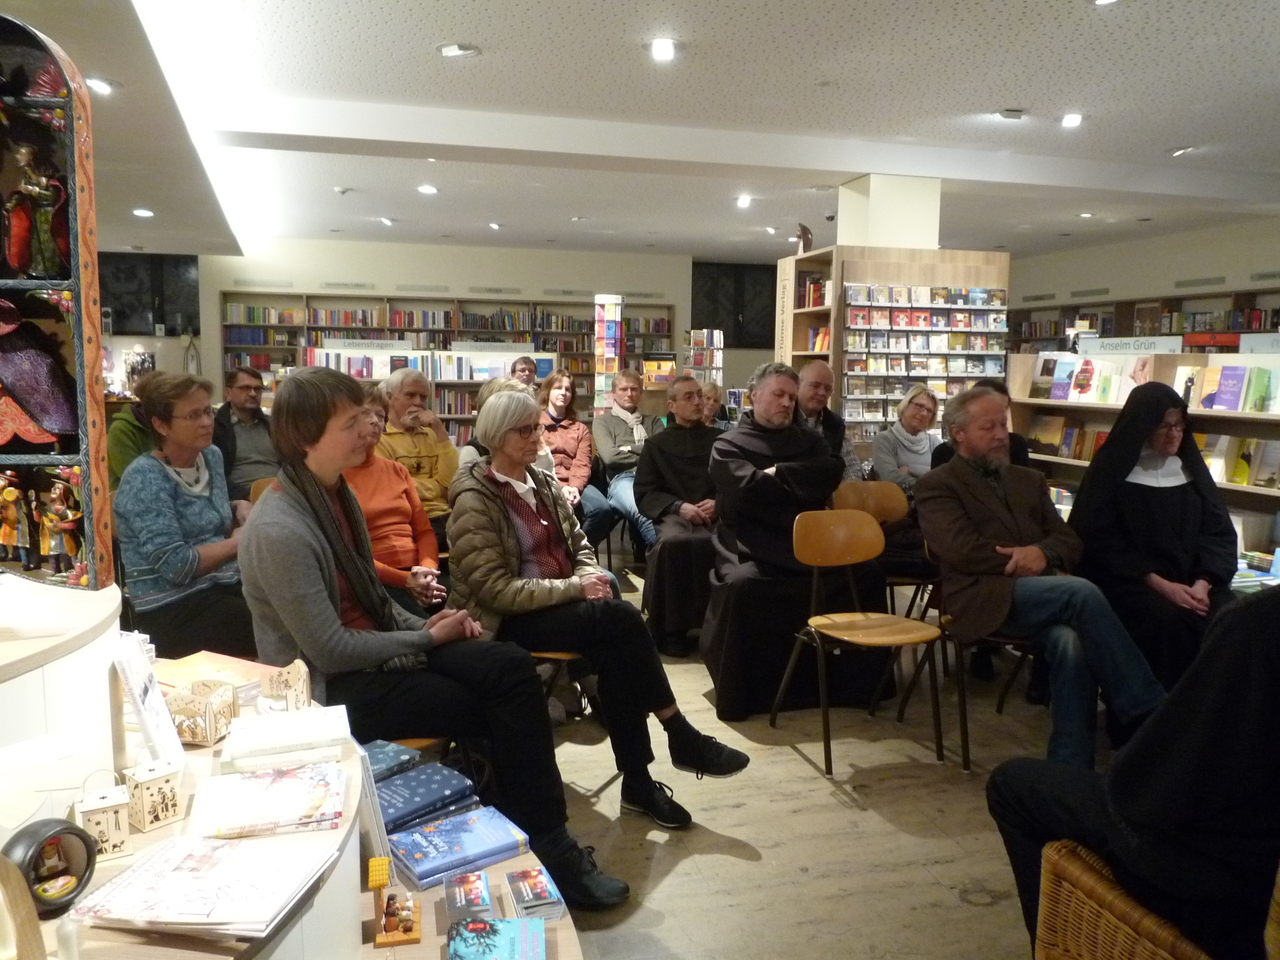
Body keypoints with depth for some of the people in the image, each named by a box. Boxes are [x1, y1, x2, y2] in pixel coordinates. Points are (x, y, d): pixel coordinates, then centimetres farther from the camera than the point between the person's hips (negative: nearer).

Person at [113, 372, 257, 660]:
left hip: (226, 585, 7)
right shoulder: (144, 479, -13)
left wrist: (241, 509, 4)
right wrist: (237, 542, -9)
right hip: (172, 609, -7)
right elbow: (176, 566, -20)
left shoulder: (212, 455, 9)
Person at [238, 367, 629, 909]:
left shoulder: (335, 493, 4)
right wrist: (428, 638, -13)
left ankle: (548, 840, -6)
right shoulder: (279, 532, -24)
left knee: (511, 667, -12)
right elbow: (330, 651, -22)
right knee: (501, 706, -11)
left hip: (373, 646, 8)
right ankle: (545, 848, 9)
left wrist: (423, 623, -1)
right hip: (332, 686, -7)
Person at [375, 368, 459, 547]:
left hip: (442, 516, 6)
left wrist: (440, 431, 0)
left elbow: (450, 480, 5)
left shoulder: (431, 435, 19)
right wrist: (437, 487, 4)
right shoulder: (378, 437, 2)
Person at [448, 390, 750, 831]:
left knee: (615, 653, -27)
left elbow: (579, 545, 16)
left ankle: (637, 782, -18)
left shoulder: (542, 483, 11)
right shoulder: (474, 501, -11)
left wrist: (590, 576, -7)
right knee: (619, 617, -28)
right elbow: (496, 590, -17)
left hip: (558, 606, 6)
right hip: (508, 623, -6)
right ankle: (682, 739, -17)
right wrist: (575, 588, -21)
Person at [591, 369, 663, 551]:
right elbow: (610, 456, 3)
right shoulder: (602, 421, 22)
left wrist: (630, 449, 7)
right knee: (642, 513, -43)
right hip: (623, 478, -3)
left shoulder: (653, 421, 32)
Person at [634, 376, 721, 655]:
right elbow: (644, 493, 7)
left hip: (716, 514, 1)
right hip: (673, 514, -1)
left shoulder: (719, 439, 20)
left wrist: (719, 503, -10)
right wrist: (679, 506, -9)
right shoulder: (656, 444, 18)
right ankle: (671, 629, -24)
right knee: (672, 542, -38)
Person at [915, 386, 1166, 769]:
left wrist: (1041, 552, -6)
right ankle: (1148, 713, -23)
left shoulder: (1029, 480, 27)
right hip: (985, 597, -5)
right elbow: (961, 551, -8)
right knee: (1082, 592, -30)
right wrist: (1020, 562, -2)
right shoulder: (937, 486, 7)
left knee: (1071, 642, -31)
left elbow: (1069, 540, 16)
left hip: (1041, 591, 5)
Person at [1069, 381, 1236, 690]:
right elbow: (1100, 540, -6)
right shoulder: (1112, 468, 0)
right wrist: (1159, 584, -16)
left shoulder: (1190, 467, 14)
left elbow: (1220, 531, 8)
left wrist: (1203, 583, -11)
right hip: (1127, 581, -4)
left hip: (1190, 581, 4)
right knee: (1168, 620, -34)